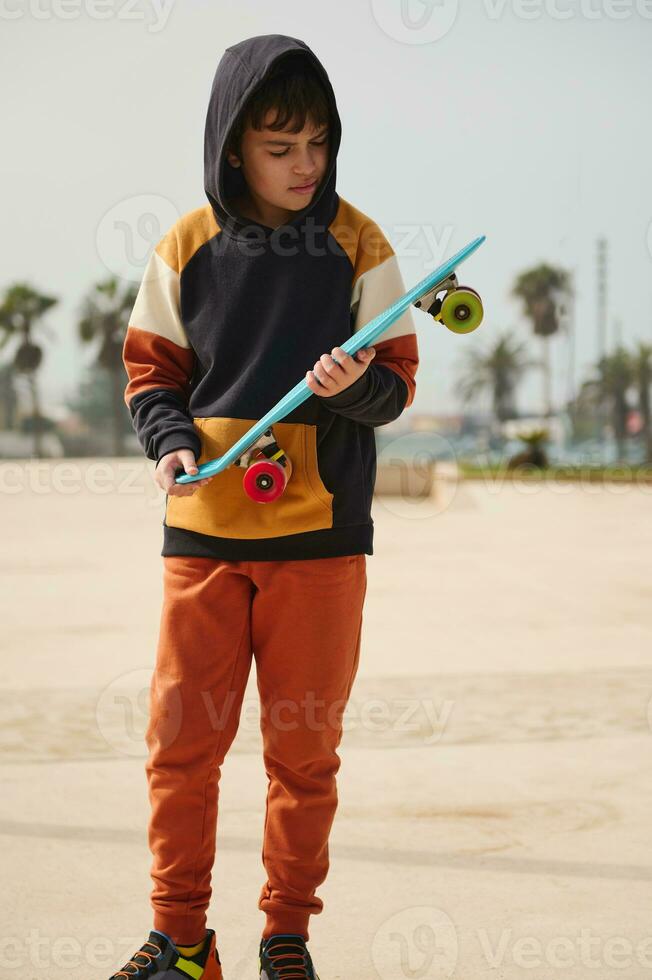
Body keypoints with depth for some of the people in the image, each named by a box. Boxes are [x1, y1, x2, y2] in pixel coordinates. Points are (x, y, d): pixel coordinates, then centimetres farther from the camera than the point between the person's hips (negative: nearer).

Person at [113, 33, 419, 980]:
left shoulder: (357, 244, 0)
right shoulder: (187, 246, 2)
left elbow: (398, 379, 2)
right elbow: (151, 370, 9)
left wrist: (353, 384, -20)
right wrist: (171, 439, -10)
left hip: (321, 532, -1)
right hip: (203, 530, 1)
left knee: (304, 747, 7)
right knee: (182, 736, 3)